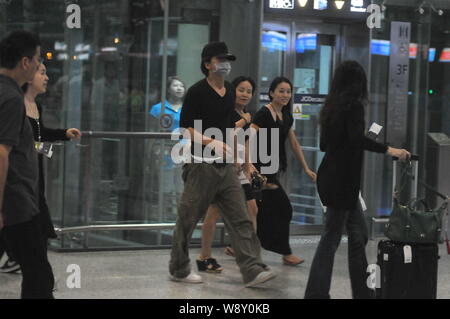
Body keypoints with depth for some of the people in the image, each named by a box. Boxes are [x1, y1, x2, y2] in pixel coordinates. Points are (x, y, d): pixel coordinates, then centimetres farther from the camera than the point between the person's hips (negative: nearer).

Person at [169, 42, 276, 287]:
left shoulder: (229, 92, 13)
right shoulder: (197, 91, -7)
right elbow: (185, 127, -11)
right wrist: (212, 142, -21)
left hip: (226, 165, 6)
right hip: (202, 164, -6)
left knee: (240, 219, -3)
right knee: (188, 219, 3)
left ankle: (252, 271, -8)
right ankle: (179, 269, 17)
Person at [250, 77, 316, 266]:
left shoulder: (286, 117, 13)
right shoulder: (264, 114, -12)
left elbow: (295, 144, 19)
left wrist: (306, 169, 18)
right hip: (263, 168, -8)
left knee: (264, 211, 9)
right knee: (283, 208, -7)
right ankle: (286, 253, 3)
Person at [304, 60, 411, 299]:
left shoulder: (332, 107, 12)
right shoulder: (354, 107, -12)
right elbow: (357, 139, -25)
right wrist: (388, 150, -25)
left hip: (331, 177, 9)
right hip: (342, 180, -9)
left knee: (358, 233, 15)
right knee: (331, 237, -5)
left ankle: (363, 292, 19)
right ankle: (316, 293, -2)